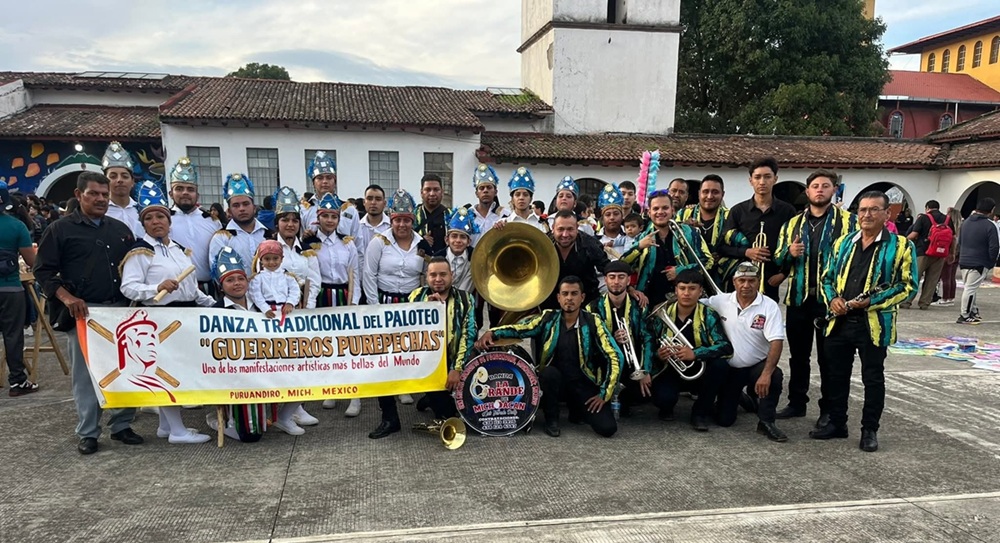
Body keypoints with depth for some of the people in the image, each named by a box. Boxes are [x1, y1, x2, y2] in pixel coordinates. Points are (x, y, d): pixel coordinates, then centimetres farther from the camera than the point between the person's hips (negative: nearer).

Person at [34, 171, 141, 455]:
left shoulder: (120, 229, 14)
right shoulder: (60, 229, 1)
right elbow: (43, 270, -2)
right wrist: (67, 297, -16)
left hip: (119, 308, 4)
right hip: (83, 310, -4)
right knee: (85, 373, 2)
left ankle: (121, 425, 18)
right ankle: (88, 433, 12)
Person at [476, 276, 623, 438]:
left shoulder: (592, 322, -9)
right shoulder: (548, 318, -5)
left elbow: (615, 357, -11)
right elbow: (518, 328, -9)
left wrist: (604, 394, -14)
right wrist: (491, 333, -29)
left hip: (584, 383, 0)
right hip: (555, 380, 0)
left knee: (607, 428, -17)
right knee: (549, 373, -35)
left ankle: (577, 408, 16)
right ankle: (551, 420, -9)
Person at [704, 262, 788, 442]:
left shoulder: (770, 306, -13)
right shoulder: (721, 301, -6)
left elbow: (776, 342, -21)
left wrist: (766, 373, -32)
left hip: (757, 366, -2)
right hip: (729, 368, 2)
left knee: (774, 376, -37)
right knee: (724, 420, 2)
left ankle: (766, 422, -14)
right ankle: (739, 396, 37)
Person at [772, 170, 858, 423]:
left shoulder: (848, 220, 0)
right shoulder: (793, 223, 13)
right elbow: (779, 260, 14)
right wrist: (789, 253, -8)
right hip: (798, 297, 4)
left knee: (828, 357, 6)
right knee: (798, 354, 13)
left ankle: (828, 408, 17)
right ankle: (797, 402, 25)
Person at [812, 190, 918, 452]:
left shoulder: (901, 246, -4)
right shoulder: (843, 242, 10)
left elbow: (908, 286, -8)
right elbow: (827, 277, 15)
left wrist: (872, 301, -16)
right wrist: (832, 299, -5)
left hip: (874, 324, -4)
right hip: (840, 321, 4)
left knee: (873, 378, 7)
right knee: (836, 375, 12)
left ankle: (870, 430, 20)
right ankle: (837, 423, 26)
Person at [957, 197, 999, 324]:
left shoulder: (966, 222, 6)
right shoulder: (989, 226, -16)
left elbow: (960, 241, 15)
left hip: (963, 261, 7)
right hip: (979, 264, -7)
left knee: (969, 287, 17)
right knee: (971, 289, -2)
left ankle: (974, 311, 27)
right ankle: (964, 316, 3)